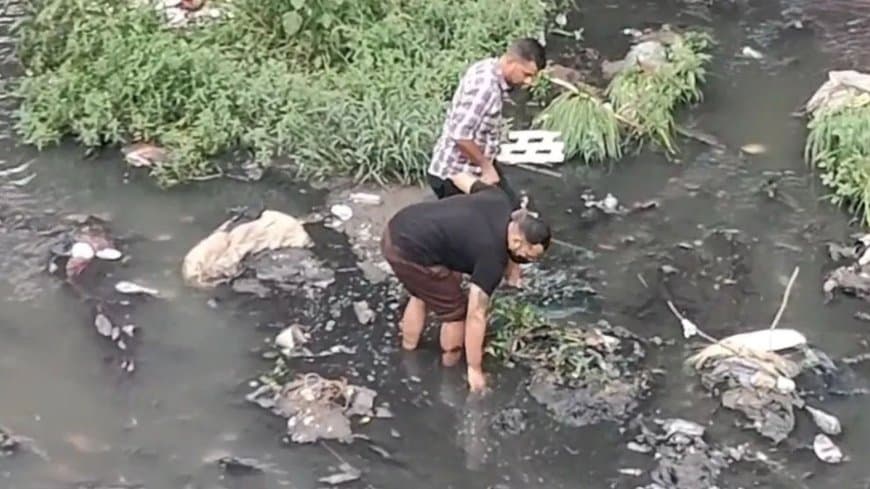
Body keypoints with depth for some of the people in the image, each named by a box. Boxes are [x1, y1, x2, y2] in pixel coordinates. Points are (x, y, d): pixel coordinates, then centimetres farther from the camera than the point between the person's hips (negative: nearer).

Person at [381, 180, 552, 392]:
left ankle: (408, 353, 50)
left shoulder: (500, 201, 5)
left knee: (421, 293, 33)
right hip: (410, 253, -9)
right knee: (456, 311, 9)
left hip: (398, 228, 9)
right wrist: (474, 370, -5)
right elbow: (476, 316, -12)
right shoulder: (493, 255, -15)